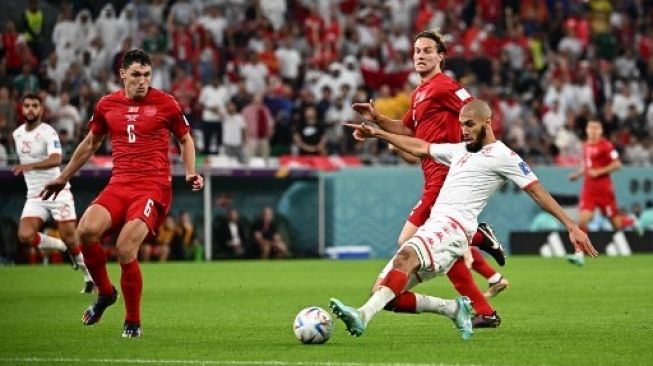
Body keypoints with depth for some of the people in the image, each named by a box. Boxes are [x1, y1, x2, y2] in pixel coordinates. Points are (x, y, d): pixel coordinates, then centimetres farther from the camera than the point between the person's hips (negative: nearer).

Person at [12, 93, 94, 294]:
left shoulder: (48, 132, -12)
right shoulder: (17, 134, 10)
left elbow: (56, 159, -29)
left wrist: (30, 166, -43)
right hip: (35, 195, 6)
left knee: (69, 238, -8)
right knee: (25, 236, -17)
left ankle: (90, 276, 13)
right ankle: (65, 248, 7)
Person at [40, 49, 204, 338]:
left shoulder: (165, 103, 1)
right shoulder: (107, 105, 10)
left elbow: (185, 139, 15)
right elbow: (91, 143, 25)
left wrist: (190, 173, -1)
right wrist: (63, 178, 30)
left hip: (154, 187, -4)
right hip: (119, 184, 4)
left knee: (125, 248, -22)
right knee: (86, 230, -24)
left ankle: (133, 323, -2)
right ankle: (105, 292, 4)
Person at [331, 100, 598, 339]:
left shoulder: (502, 156, 3)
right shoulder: (460, 150, 27)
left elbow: (537, 191, -1)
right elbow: (420, 148, 39)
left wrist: (572, 226, -7)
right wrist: (378, 133, 37)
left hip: (454, 228, -9)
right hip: (433, 226, 9)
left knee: (406, 256, -38)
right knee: (386, 294, -3)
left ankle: (363, 317, -56)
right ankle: (454, 310, 9)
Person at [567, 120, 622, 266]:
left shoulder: (605, 145, -10)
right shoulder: (586, 146, 12)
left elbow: (617, 164, -13)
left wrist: (598, 172, -18)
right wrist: (578, 174, 8)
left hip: (604, 188, -5)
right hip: (588, 188, 5)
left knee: (616, 225, 5)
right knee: (582, 219, -12)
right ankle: (579, 254, -14)